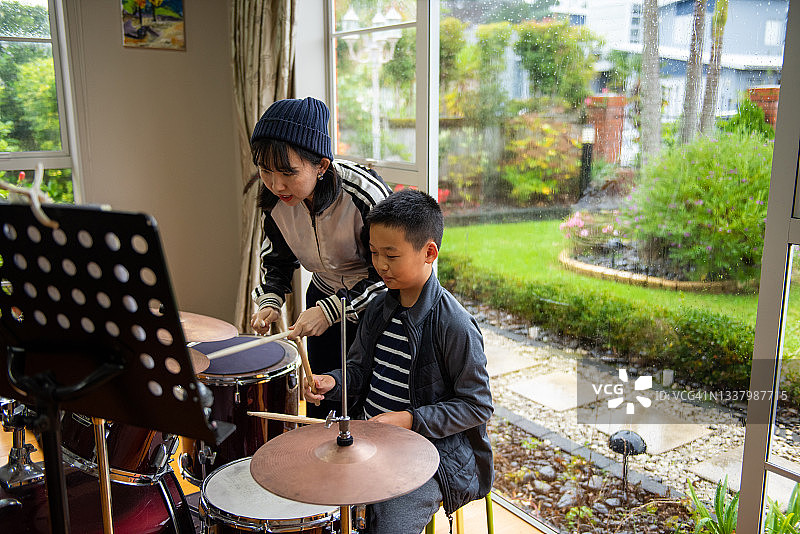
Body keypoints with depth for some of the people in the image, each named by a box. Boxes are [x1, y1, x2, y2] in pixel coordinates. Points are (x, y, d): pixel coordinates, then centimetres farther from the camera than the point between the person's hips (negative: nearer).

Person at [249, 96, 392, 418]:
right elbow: (278, 257, 4)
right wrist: (270, 300, -13)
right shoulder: (274, 198, -15)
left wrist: (332, 310, -29)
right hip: (324, 296, 5)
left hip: (377, 305, -4)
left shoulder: (366, 194, -32)